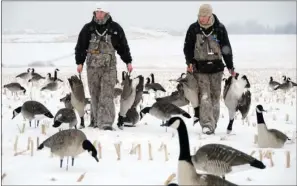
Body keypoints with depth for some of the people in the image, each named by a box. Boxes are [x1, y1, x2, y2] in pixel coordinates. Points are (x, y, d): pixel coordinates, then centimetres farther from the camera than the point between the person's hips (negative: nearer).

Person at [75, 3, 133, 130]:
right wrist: (79, 62, 1)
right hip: (92, 66, 1)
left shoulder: (115, 28, 4)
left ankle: (106, 123, -13)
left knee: (107, 95, -10)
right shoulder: (88, 28, 6)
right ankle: (95, 120, 18)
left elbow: (123, 46, 10)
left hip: (109, 67, -1)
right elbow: (80, 46, 8)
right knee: (95, 95, 6)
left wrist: (128, 62, 8)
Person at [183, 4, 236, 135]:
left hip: (216, 67, 1)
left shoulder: (220, 28, -2)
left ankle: (213, 124, 16)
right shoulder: (193, 28, -2)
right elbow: (187, 47, 4)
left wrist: (230, 67, 4)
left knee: (215, 96, 6)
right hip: (200, 67, -1)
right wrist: (189, 62, -9)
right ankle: (207, 124, -13)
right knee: (204, 96, -11)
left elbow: (226, 48, 4)